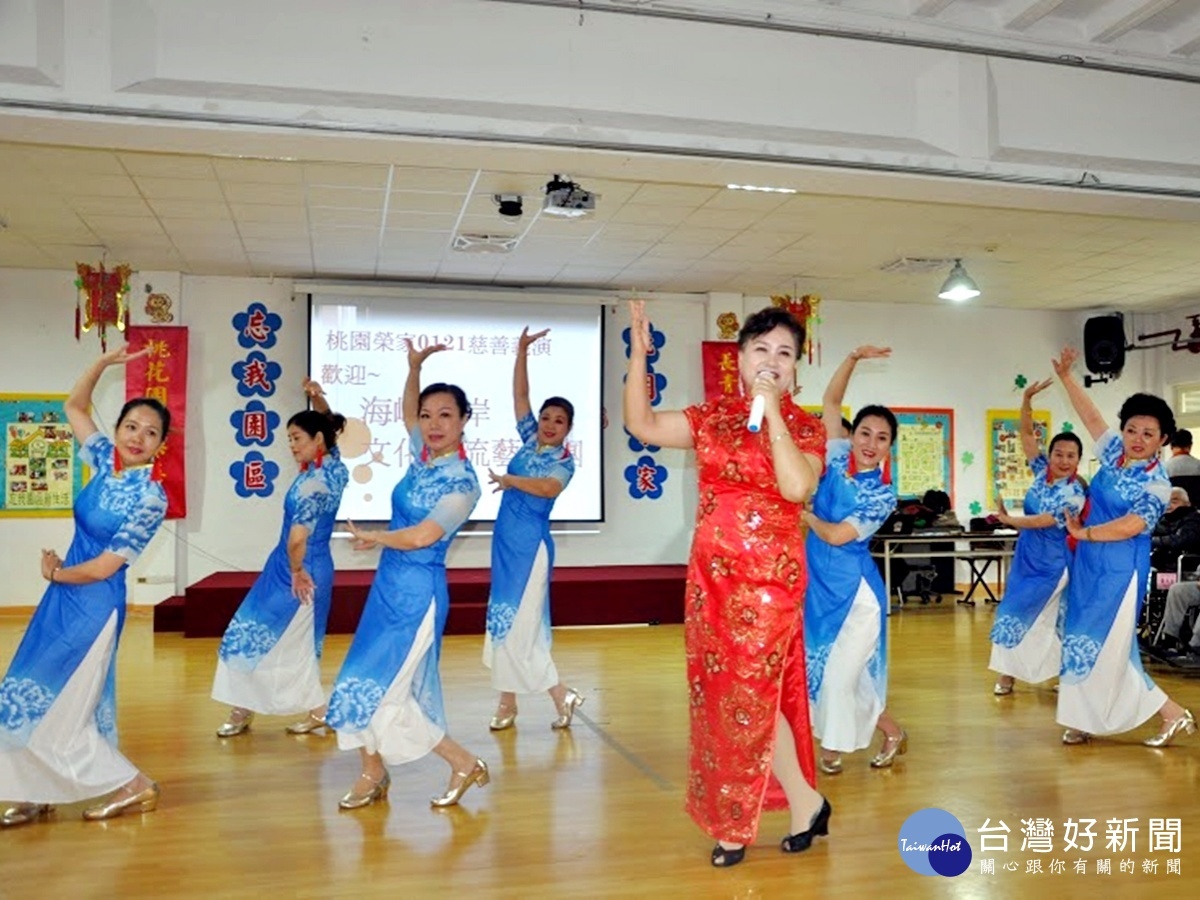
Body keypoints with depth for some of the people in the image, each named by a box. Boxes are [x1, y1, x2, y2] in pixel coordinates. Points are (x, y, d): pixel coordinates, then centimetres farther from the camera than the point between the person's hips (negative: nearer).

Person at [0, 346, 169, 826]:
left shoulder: (151, 496, -19)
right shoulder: (107, 461, 0)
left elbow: (105, 567, -17)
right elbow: (74, 407, 12)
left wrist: (54, 574, -1)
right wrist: (104, 362, 1)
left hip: (94, 605, -8)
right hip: (65, 597, 8)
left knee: (55, 704, 0)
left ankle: (134, 786, 11)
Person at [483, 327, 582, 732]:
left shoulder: (565, 461, -8)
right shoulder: (529, 440, 7)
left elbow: (549, 487, -30)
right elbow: (519, 395, 6)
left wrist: (510, 479, -28)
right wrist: (522, 351, 2)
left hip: (531, 544, -7)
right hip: (506, 540, 7)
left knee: (520, 619, -6)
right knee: (505, 617, 9)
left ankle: (561, 695, 7)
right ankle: (508, 703, 18)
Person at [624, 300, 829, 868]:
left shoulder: (804, 427, -3)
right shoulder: (712, 417, 7)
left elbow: (797, 488, -22)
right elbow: (641, 425, -1)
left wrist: (771, 413, -19)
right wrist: (639, 353, -7)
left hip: (768, 575, -5)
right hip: (711, 573, 5)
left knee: (747, 693, -1)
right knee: (720, 692, 10)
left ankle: (737, 825, 20)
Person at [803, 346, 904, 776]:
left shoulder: (883, 494, -13)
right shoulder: (838, 457, -1)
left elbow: (836, 536, -17)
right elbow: (830, 401, 1)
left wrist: (803, 513, -5)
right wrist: (854, 358, -9)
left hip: (853, 588, -5)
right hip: (820, 581, 5)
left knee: (842, 670, 0)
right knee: (823, 666, 12)